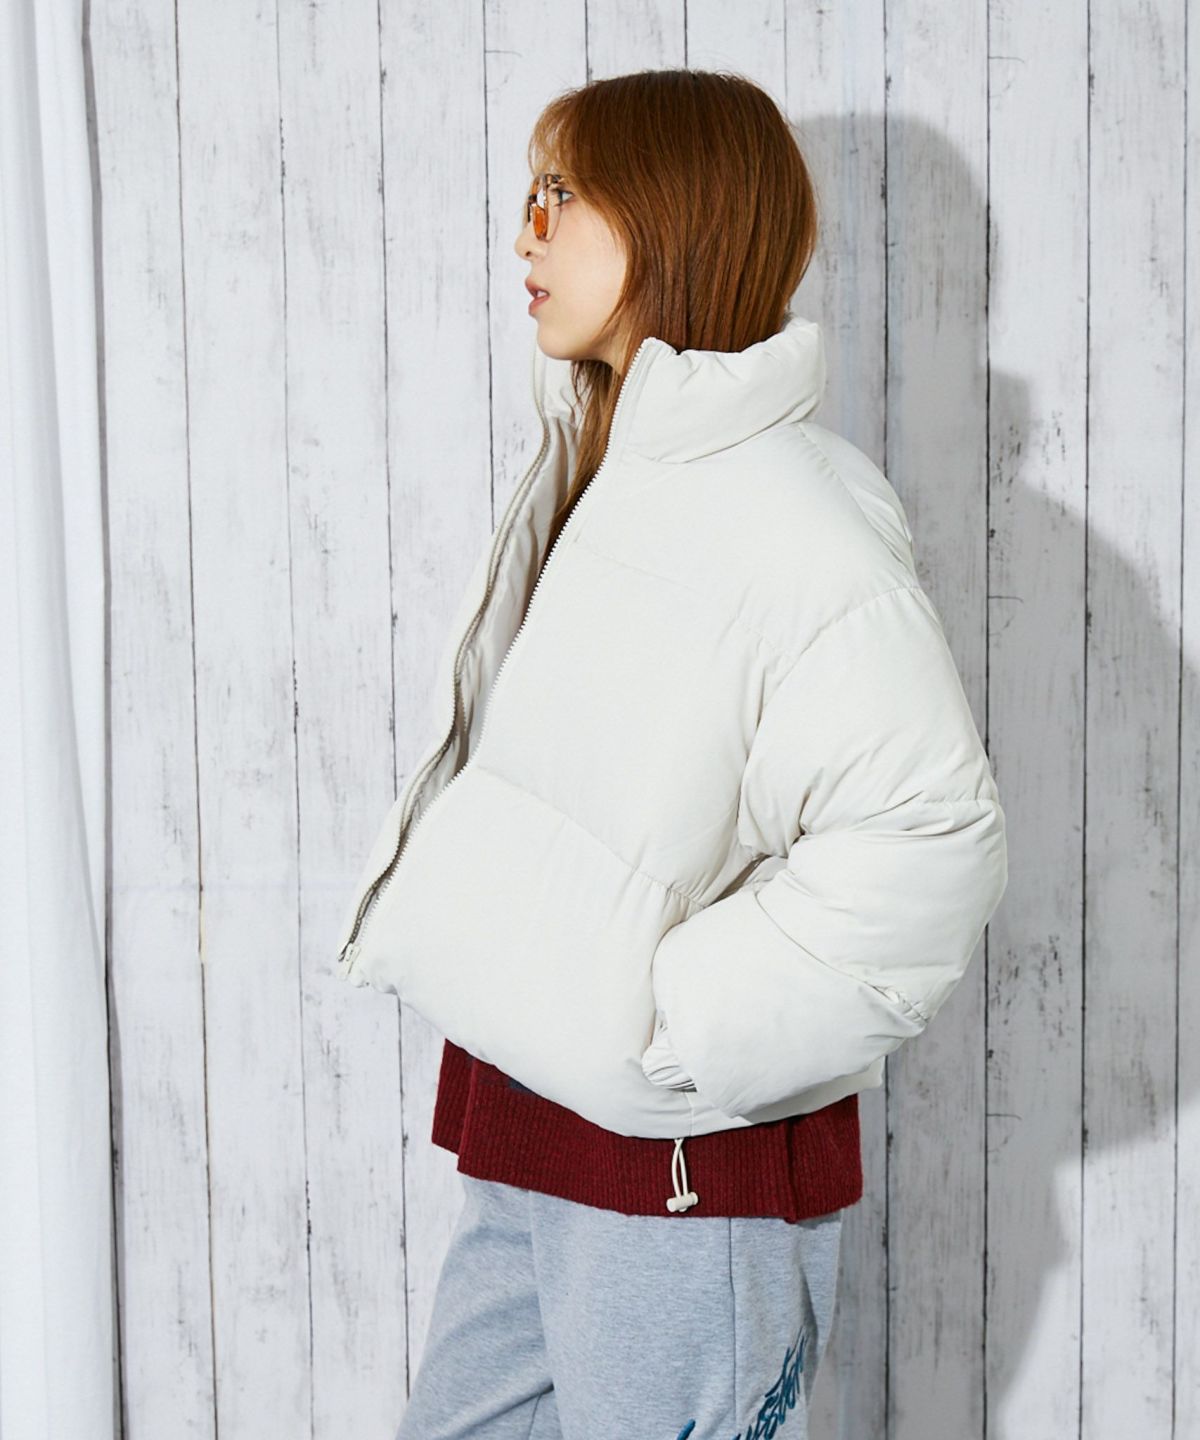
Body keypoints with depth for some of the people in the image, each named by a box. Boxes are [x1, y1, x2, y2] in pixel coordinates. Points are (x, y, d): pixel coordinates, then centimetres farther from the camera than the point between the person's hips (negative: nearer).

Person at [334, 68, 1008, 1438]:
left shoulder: (787, 517, -18)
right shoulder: (588, 477, 10)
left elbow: (932, 840, -25)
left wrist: (673, 1031, -20)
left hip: (689, 1166, -8)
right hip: (525, 1142, 8)